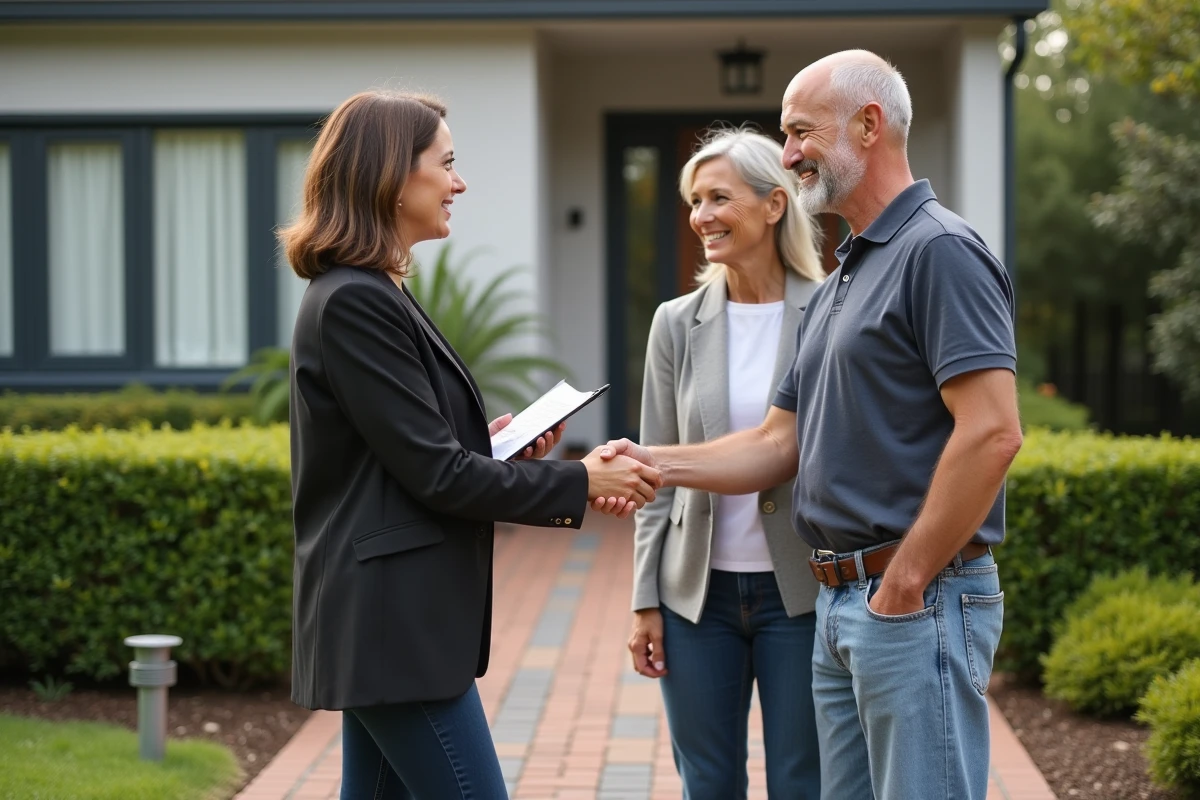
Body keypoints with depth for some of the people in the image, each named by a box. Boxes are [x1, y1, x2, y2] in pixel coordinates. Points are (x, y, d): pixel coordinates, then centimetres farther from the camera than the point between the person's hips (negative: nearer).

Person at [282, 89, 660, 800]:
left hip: (385, 623, 10)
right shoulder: (354, 302, -16)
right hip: (394, 624, -10)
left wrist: (490, 443, 7)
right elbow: (434, 474, -17)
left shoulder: (369, 293, 16)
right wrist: (581, 483, -11)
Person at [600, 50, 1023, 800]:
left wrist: (905, 583, -18)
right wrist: (652, 462, 4)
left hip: (920, 601, -9)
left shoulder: (941, 251, -12)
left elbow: (992, 433, -22)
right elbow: (781, 444, 18)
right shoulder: (839, 285, 19)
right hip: (842, 601, 10)